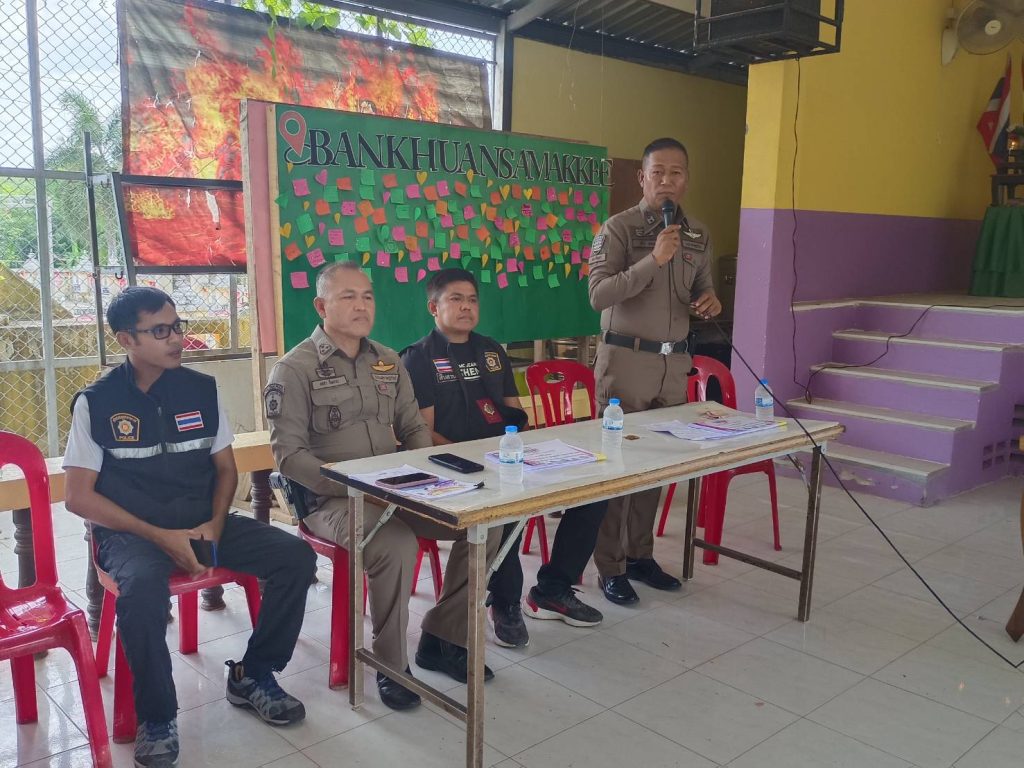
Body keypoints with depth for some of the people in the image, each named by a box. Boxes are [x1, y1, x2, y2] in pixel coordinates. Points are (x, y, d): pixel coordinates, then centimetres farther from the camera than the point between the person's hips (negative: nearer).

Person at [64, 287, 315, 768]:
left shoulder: (202, 389, 4)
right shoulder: (96, 402, -5)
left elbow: (226, 468, 10)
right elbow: (78, 496, -7)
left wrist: (215, 524, -9)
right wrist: (160, 536, -17)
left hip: (202, 522, 4)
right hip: (131, 531, -4)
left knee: (296, 557, -15)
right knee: (142, 589, -37)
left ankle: (252, 675, 5)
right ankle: (157, 717, -12)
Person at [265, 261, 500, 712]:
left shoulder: (387, 361, 13)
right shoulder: (295, 370, -6)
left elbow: (414, 428, 17)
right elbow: (289, 454, -13)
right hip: (330, 500, -6)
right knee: (397, 545, -34)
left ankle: (441, 639, 5)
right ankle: (390, 665, -9)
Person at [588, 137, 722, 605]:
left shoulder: (698, 236, 11)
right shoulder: (617, 229, -7)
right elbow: (598, 295, -17)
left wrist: (710, 302, -2)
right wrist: (653, 259, -24)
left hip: (675, 361, 5)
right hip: (626, 358, -5)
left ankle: (640, 554, 24)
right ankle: (611, 567, 10)